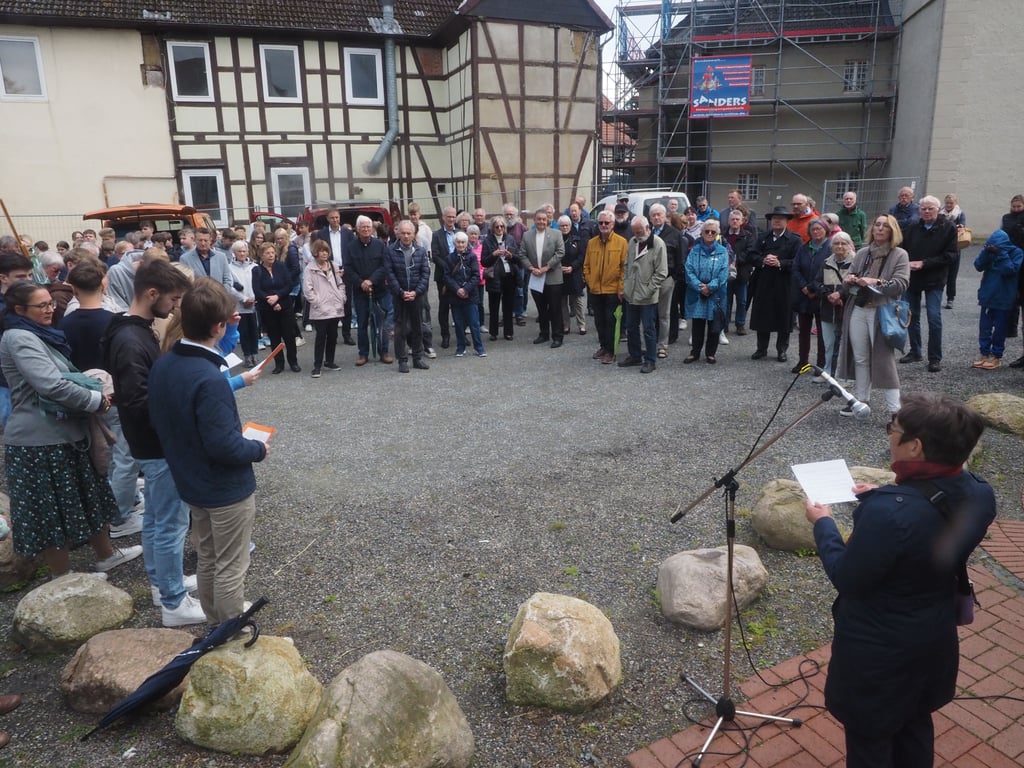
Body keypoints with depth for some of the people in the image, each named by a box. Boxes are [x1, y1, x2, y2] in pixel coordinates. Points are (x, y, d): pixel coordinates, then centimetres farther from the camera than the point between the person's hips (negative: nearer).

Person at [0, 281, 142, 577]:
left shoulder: (38, 335, 12)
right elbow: (51, 385, -29)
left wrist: (89, 384, 3)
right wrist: (96, 400, -18)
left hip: (60, 432, 10)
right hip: (39, 440, -10)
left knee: (88, 495, 19)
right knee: (51, 509, 4)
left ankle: (106, 555, 35)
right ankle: (63, 578, 19)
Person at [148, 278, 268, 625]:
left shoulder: (162, 365, -2)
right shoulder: (209, 379, -29)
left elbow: (160, 421, 9)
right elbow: (224, 446, -28)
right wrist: (259, 448, -11)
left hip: (192, 483, 9)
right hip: (227, 489, -8)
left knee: (207, 560, 24)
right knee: (230, 569, 9)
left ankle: (216, 624, 42)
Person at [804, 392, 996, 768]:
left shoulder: (888, 511, -38)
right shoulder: (979, 494, -13)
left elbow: (847, 578, -22)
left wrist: (823, 523, -10)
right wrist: (879, 499, 6)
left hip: (879, 649, -7)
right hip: (935, 638, 7)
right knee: (916, 726, 31)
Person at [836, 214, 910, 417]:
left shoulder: (899, 255, 0)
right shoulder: (862, 253, 13)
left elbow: (901, 284, -12)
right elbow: (847, 285, 15)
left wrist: (876, 282, -23)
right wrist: (848, 281, -8)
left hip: (882, 313, -5)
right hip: (858, 311, 5)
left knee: (884, 360, -5)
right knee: (860, 359, 11)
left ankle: (894, 408, 1)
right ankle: (860, 400, 22)